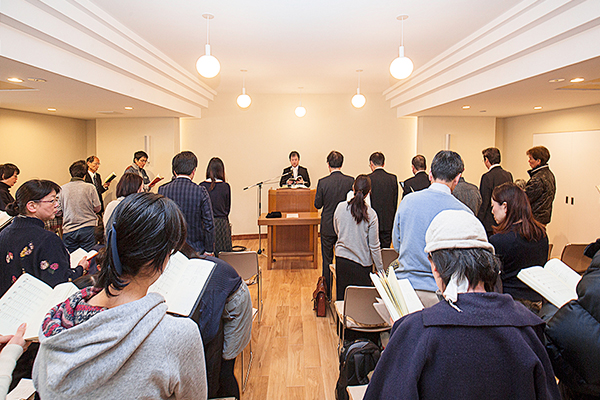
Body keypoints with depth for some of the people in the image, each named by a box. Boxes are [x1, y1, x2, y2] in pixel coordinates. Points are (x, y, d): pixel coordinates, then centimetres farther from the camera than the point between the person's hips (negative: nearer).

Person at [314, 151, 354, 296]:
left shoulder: (323, 182, -13)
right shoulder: (350, 181, -8)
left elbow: (317, 204, -5)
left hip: (328, 227, -2)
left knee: (327, 261, 11)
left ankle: (327, 295, 19)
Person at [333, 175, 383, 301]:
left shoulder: (340, 207, -7)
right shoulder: (371, 214, -14)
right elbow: (374, 246, -9)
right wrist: (380, 269, 1)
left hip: (341, 258, 3)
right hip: (361, 263, -3)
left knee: (342, 297, 16)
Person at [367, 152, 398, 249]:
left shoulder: (368, 179, -10)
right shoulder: (393, 178, 2)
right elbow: (395, 202, 7)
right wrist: (391, 218, 16)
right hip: (388, 223, 4)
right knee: (386, 250, 10)